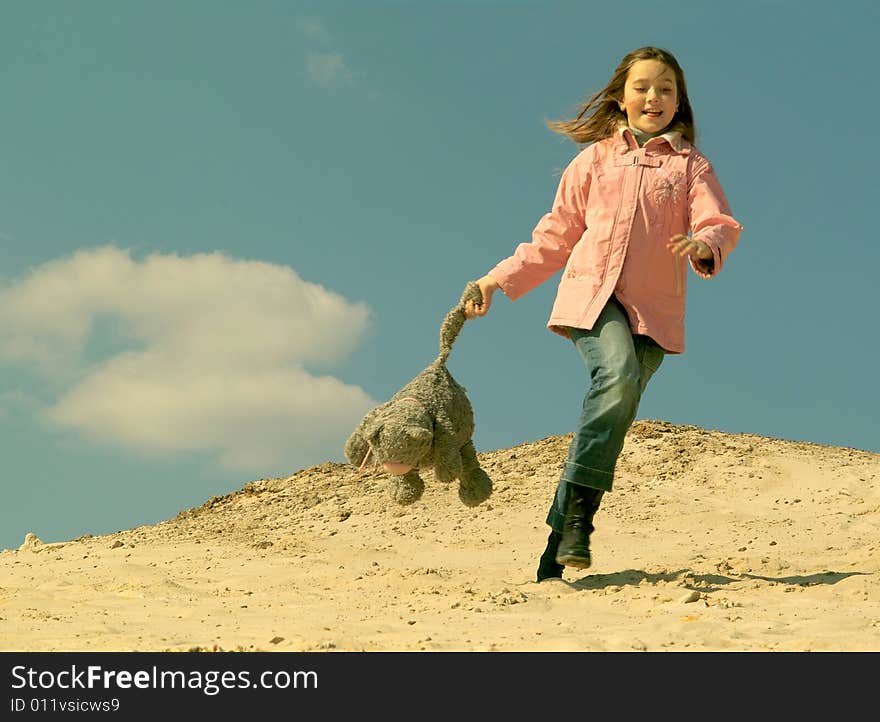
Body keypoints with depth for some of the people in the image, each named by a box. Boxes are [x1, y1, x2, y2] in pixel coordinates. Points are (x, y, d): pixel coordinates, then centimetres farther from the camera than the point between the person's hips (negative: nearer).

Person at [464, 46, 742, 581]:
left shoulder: (690, 165, 15)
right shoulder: (594, 161, 18)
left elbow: (721, 225, 1)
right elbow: (554, 237, 21)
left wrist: (705, 245, -23)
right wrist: (500, 280, 13)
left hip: (654, 308, 1)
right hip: (592, 295, 0)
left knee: (616, 414, -10)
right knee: (618, 376, -30)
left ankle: (561, 542, -6)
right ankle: (576, 506, -27)